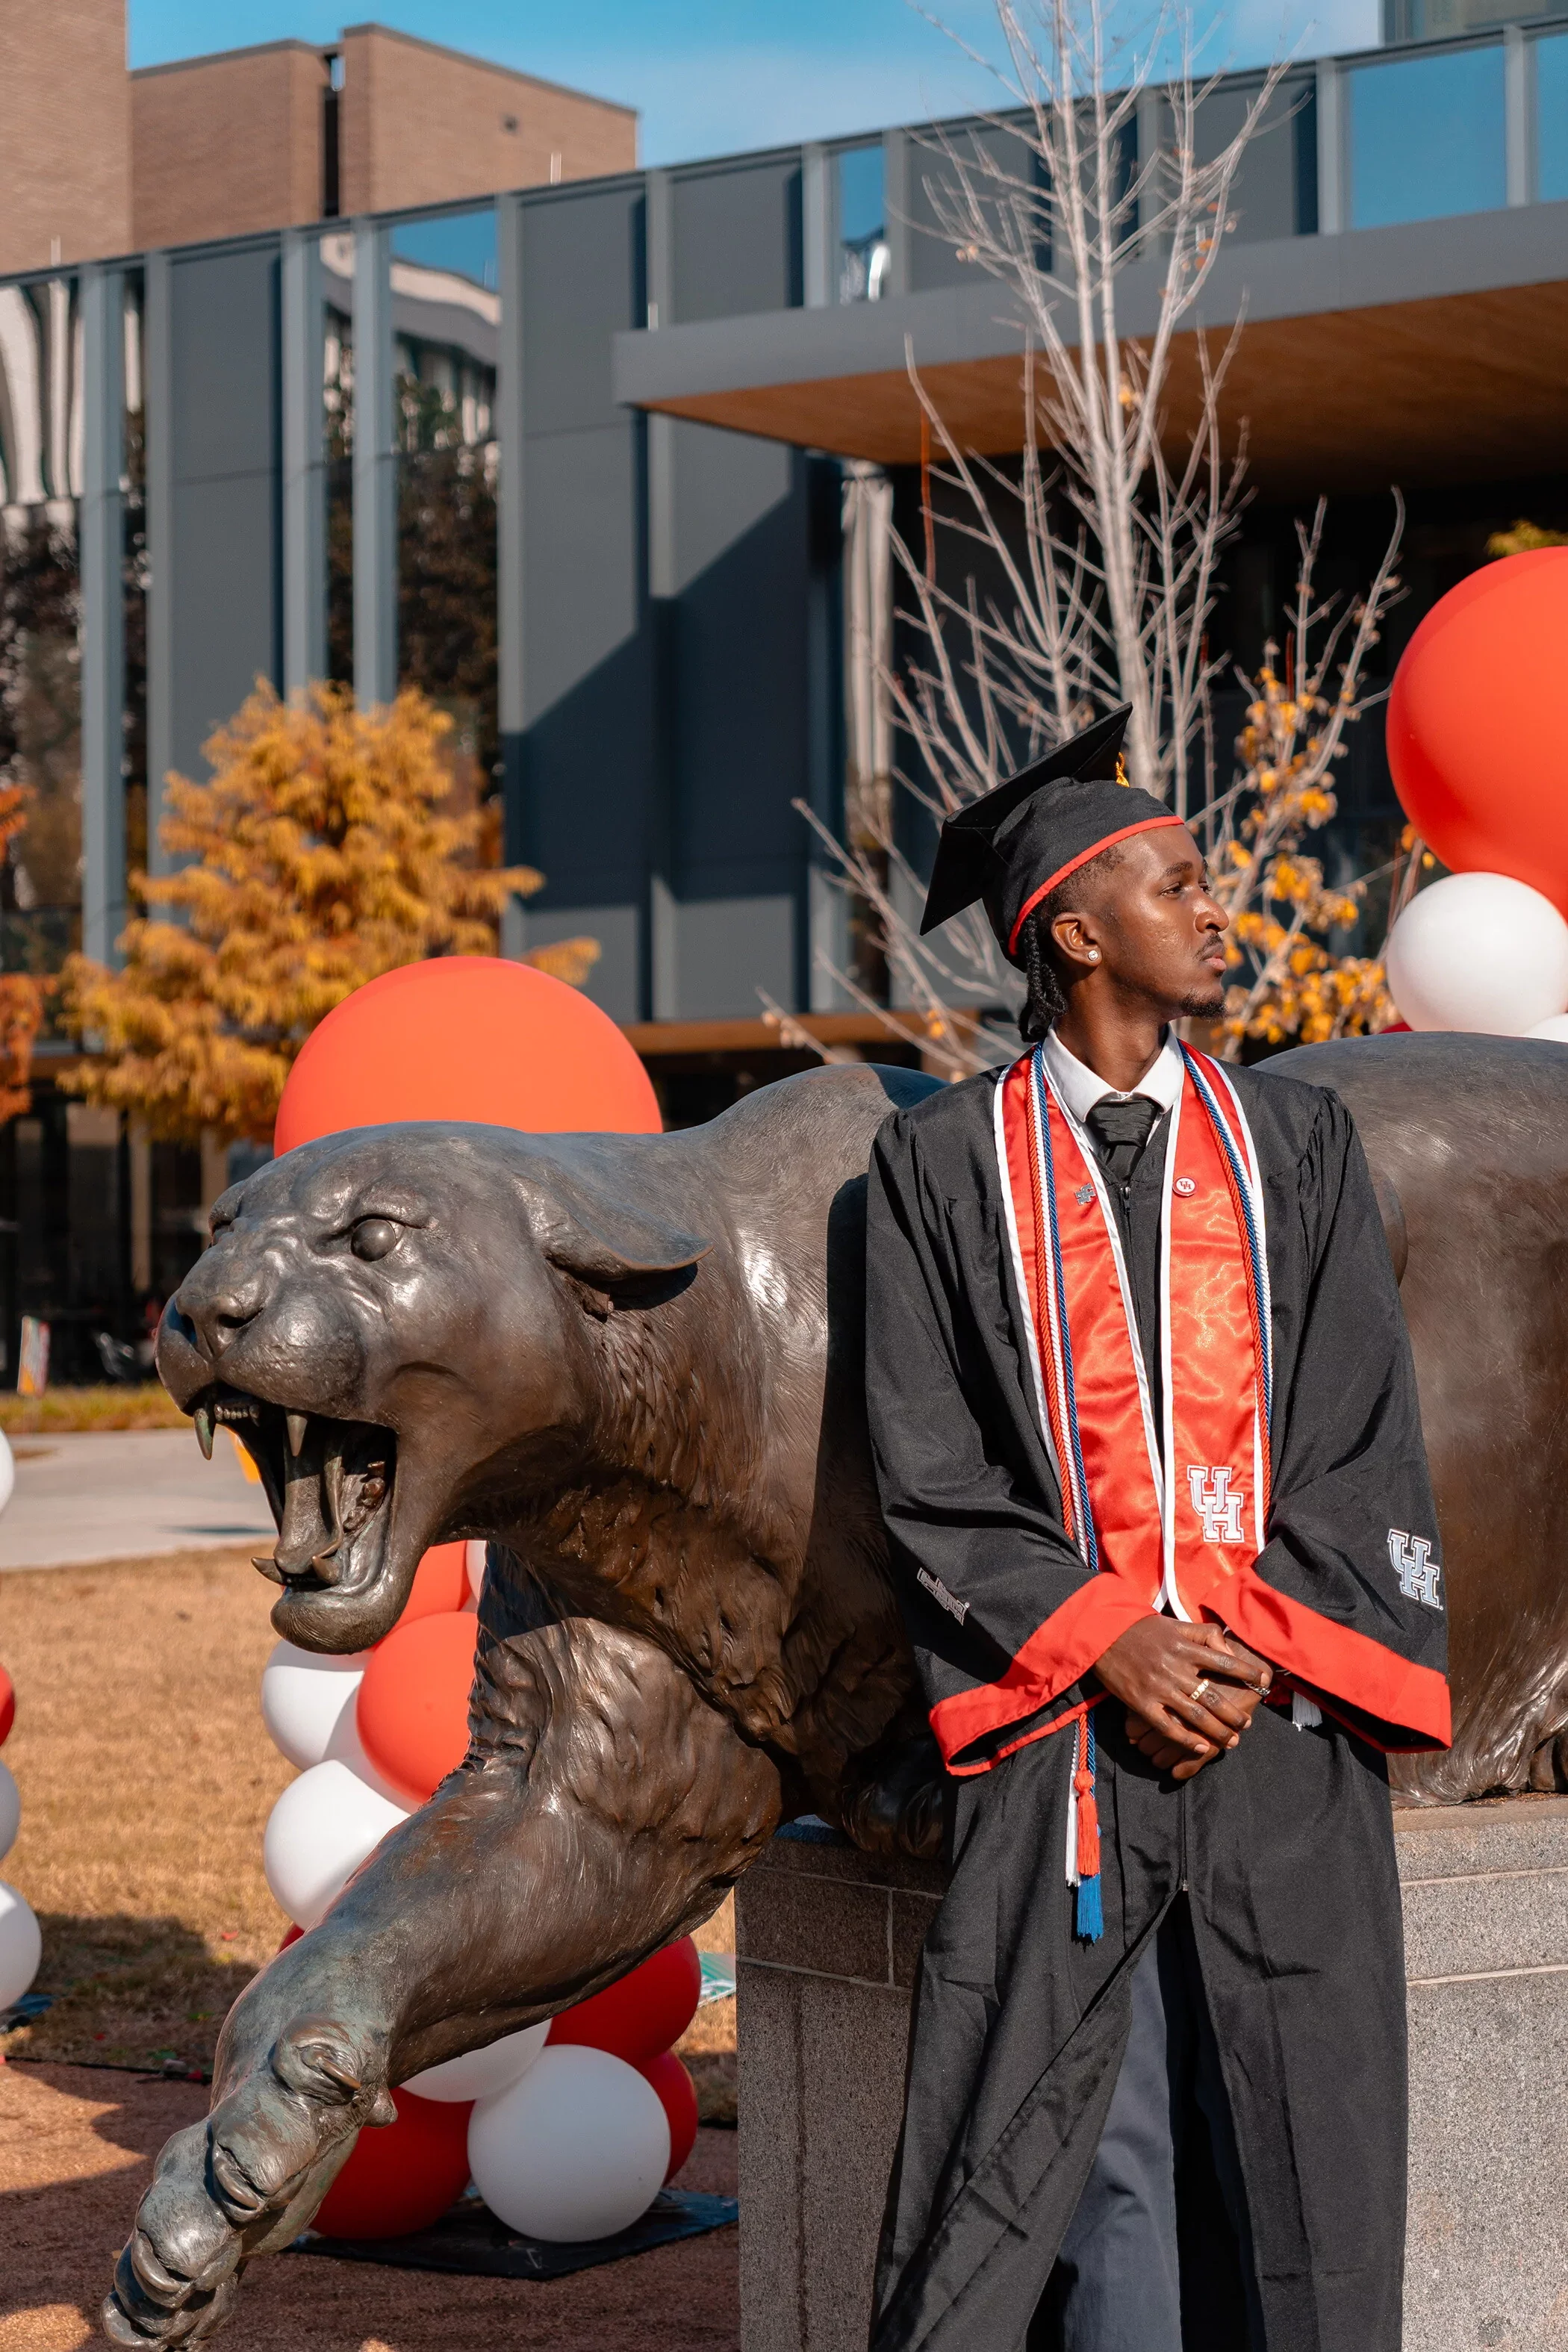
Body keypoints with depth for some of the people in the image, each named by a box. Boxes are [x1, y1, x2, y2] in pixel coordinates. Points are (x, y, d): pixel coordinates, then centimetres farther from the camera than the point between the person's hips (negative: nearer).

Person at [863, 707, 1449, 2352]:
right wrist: (1107, 1643, -10)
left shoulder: (1295, 1144, 12)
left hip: (1281, 1723, 2)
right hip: (1059, 1735, -2)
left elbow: (1364, 1445, 7)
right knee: (1093, 2155, -1)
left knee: (1303, 2143, 2)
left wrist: (1255, 1646, -7)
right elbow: (929, 1477, 1)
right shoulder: (940, 1165, 5)